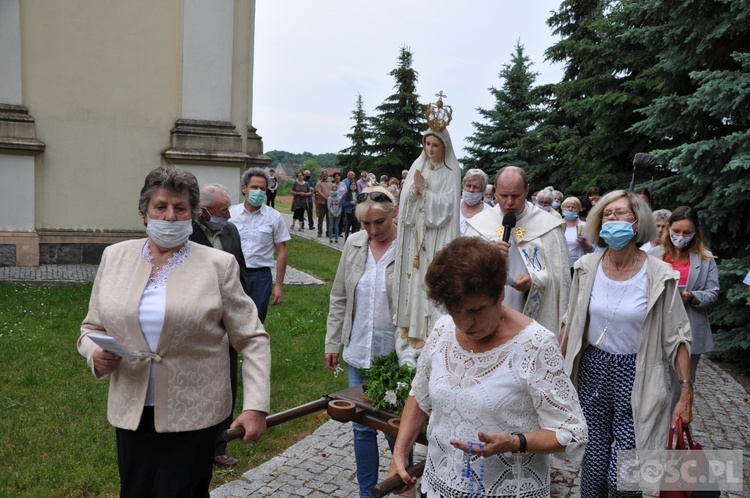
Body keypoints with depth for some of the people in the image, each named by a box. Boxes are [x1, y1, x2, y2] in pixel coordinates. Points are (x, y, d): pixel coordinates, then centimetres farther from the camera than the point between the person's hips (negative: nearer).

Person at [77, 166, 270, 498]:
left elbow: (252, 339, -5)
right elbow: (92, 328, 11)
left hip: (193, 414, -3)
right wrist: (96, 354, -11)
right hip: (131, 411, 3)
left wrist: (256, 406, -12)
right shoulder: (114, 257, 3)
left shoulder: (218, 264, -6)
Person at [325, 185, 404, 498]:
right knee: (362, 427, 14)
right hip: (359, 353, 4)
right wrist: (332, 343, 9)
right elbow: (339, 298, 9)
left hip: (397, 355, -4)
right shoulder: (353, 244, 2)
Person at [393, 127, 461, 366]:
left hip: (435, 235, -4)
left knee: (430, 278, -2)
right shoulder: (417, 165, 8)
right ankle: (409, 324, 17)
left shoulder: (451, 171, -5)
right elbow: (405, 196, 4)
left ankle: (425, 329, 6)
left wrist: (424, 190, -15)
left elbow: (447, 204, -13)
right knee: (412, 276, 8)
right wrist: (415, 189, -15)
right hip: (414, 231, 4)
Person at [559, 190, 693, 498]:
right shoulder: (587, 267, -2)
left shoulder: (659, 275, -10)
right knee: (593, 467, 10)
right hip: (593, 371, 3)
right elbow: (571, 325, 7)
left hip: (635, 378, -2)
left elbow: (676, 338, -5)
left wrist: (686, 393, -7)